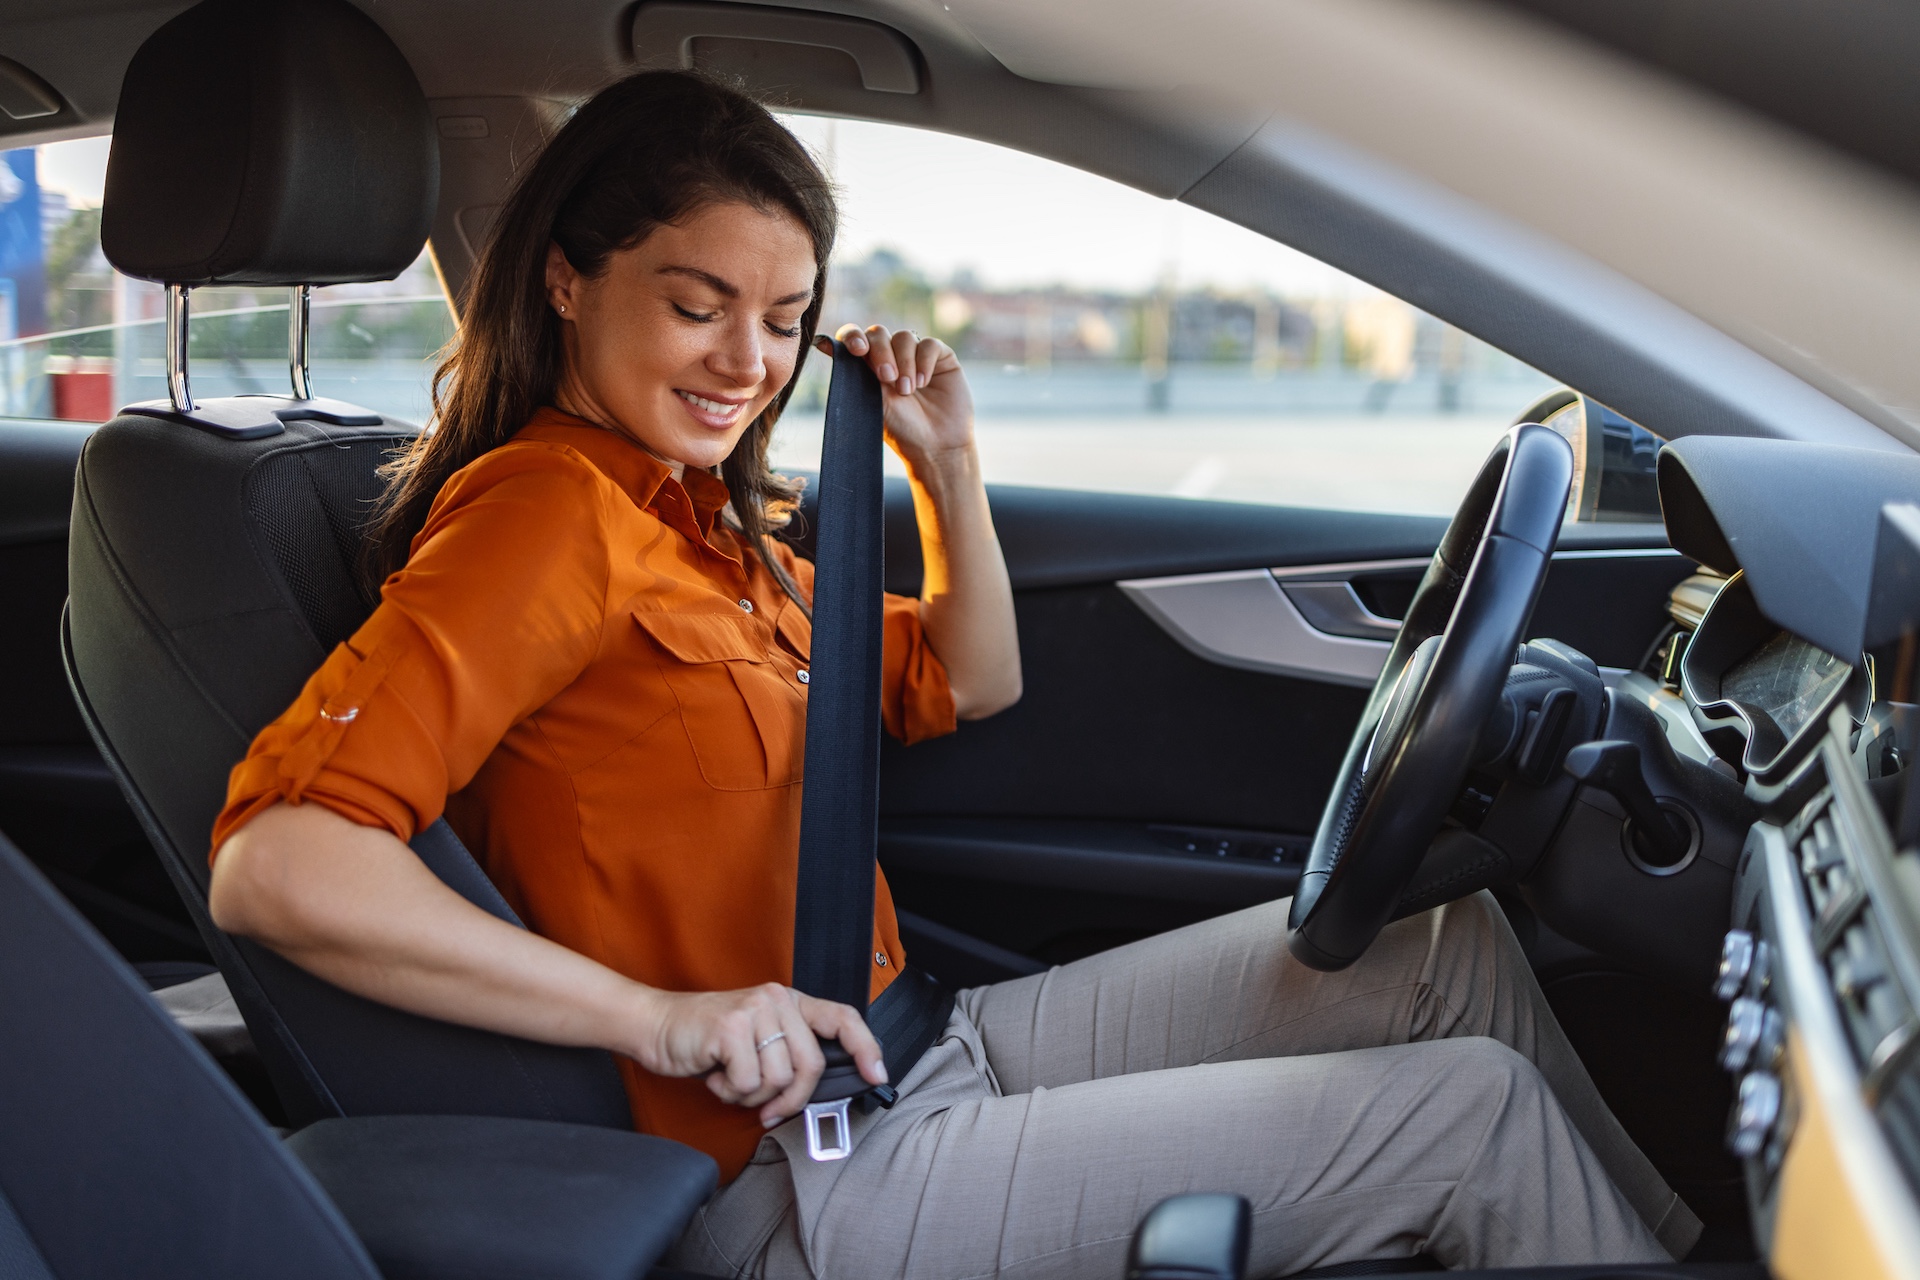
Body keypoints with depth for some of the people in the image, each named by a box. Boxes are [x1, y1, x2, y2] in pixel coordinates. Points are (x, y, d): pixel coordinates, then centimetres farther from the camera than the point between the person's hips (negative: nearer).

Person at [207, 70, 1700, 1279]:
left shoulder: (705, 518, 11)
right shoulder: (544, 512, -17)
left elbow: (968, 684, 22)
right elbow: (274, 862, -29)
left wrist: (947, 465, 7)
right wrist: (667, 1016, -30)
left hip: (923, 1058, 9)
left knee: (1450, 943, 7)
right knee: (1477, 1111, -6)